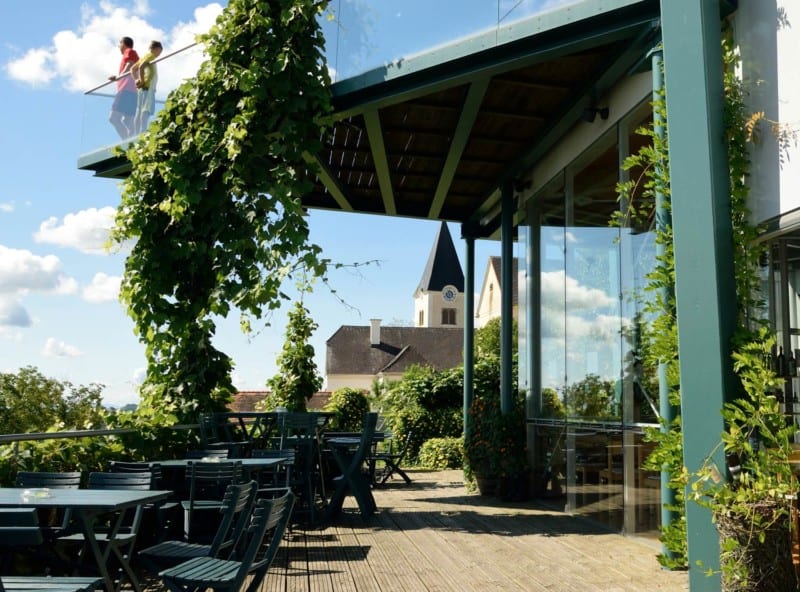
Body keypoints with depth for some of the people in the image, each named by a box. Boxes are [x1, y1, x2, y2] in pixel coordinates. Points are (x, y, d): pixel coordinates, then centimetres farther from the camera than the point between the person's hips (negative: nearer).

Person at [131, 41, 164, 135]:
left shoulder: (146, 56, 20)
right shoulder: (151, 56, -6)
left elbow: (132, 69, 24)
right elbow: (141, 67, -23)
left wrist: (136, 80, 13)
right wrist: (142, 81, -17)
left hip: (143, 88, 9)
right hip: (148, 87, -9)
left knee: (140, 111, 7)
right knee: (146, 111, -16)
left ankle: (137, 134, 7)